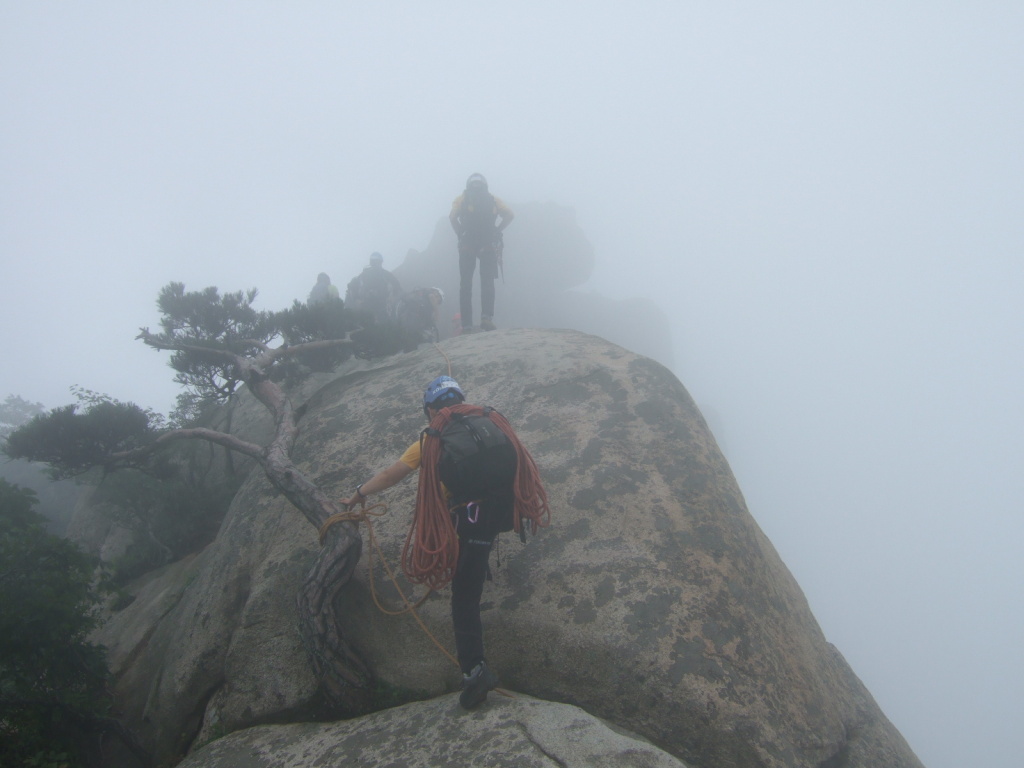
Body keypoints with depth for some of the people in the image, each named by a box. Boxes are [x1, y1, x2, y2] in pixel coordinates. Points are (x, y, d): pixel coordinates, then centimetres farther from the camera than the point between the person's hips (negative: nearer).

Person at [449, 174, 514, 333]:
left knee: (465, 285, 5)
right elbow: (510, 215, 3)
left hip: (467, 246, -1)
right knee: (487, 283, 2)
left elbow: (452, 217, -7)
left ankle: (466, 325, 1)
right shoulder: (492, 199, 17)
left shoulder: (462, 199, 13)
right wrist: (496, 231, 5)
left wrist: (460, 234, 2)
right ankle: (486, 317, -19)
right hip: (489, 246, 1)